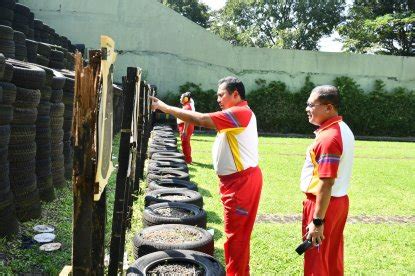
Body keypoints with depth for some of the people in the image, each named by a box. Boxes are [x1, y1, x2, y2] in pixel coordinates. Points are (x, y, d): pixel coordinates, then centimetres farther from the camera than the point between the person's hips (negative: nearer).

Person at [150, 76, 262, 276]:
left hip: (242, 180, -10)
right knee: (237, 233, 19)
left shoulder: (241, 112, -18)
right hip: (235, 179, 10)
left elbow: (201, 119, -23)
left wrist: (165, 108, -18)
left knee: (236, 233, -1)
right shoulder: (236, 114, 17)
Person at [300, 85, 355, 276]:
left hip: (324, 204, -9)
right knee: (333, 256, 21)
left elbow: (327, 183, -26)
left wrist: (317, 221, -24)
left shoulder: (328, 137, -24)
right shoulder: (342, 129, 7)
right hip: (339, 201, 9)